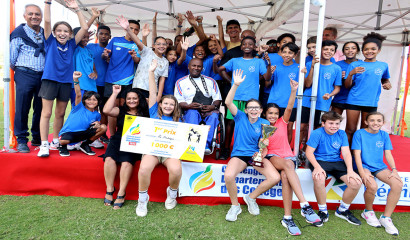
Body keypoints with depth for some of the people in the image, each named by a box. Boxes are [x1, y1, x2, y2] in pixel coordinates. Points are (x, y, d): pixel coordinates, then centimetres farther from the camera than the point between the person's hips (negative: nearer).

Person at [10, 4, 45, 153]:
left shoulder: (45, 34, 13)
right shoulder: (19, 33, 1)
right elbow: (12, 58, 4)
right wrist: (18, 72, 10)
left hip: (43, 76, 4)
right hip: (25, 75, -4)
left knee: (41, 108, 7)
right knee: (22, 108, -2)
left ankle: (37, 138, 20)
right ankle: (21, 140, 8)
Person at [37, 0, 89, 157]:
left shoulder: (71, 45, 9)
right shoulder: (50, 42, 4)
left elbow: (84, 28, 4)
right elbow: (47, 21, -7)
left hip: (65, 81, 3)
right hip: (50, 79, -3)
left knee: (60, 114, 10)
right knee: (46, 113, -3)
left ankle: (55, 141, 22)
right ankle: (44, 144, 1)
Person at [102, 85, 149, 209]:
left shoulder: (144, 113, 13)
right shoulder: (121, 111, 16)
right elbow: (106, 110, 3)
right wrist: (115, 93, 5)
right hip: (118, 140, 3)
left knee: (126, 161, -30)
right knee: (109, 158, -26)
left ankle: (121, 193, -21)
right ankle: (109, 190, -13)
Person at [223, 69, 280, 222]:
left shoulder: (264, 123, 7)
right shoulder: (240, 117, 2)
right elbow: (228, 102, -13)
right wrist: (236, 84, -23)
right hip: (239, 154, -2)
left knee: (275, 178, -20)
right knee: (228, 176, -33)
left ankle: (251, 197, 7)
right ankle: (235, 206, -3)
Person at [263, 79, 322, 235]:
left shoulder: (283, 122, 12)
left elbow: (289, 108, -5)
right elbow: (264, 147, 6)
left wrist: (293, 91, -19)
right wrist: (262, 154, -18)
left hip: (288, 156, 1)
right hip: (272, 156, -1)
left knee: (285, 176, -35)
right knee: (287, 165, -37)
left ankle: (287, 218, -37)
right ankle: (305, 205, -47)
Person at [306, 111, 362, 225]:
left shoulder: (342, 134, 6)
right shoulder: (317, 133, -8)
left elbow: (346, 153, 0)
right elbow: (309, 152, -13)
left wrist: (350, 170, -15)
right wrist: (317, 167, -29)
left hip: (337, 162, 5)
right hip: (320, 161, -5)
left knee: (356, 182, -17)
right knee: (318, 178, -38)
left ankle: (342, 210, 10)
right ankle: (323, 211, -12)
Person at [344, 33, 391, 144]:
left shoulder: (383, 65, 9)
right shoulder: (354, 65, 2)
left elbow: (385, 80, 25)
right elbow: (347, 86, 0)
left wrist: (387, 85, 2)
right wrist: (351, 73, -18)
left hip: (371, 103, 2)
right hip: (354, 101, -2)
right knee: (350, 130, -1)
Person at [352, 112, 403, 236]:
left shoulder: (384, 135, 8)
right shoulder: (359, 134, -6)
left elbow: (388, 154, 7)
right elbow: (357, 154, -10)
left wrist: (394, 169, -9)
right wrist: (362, 172, -21)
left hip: (379, 166, 5)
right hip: (363, 165, -4)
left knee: (398, 184, -22)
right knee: (372, 186, -32)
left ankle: (386, 217, -7)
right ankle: (368, 212, 1)